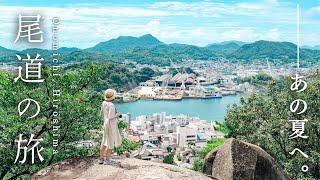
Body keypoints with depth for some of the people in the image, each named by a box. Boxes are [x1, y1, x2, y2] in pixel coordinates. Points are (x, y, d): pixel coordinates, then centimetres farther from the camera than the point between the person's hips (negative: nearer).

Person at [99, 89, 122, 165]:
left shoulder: (104, 103, 1)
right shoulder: (111, 105, -22)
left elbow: (102, 114, 10)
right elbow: (110, 117, -23)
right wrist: (117, 115, -8)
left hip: (105, 124, 8)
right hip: (111, 124, -8)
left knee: (104, 141, 17)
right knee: (110, 142, 3)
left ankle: (101, 158, 24)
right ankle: (107, 160, 10)